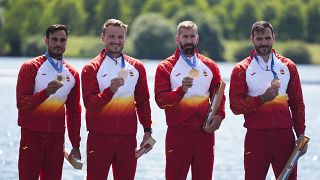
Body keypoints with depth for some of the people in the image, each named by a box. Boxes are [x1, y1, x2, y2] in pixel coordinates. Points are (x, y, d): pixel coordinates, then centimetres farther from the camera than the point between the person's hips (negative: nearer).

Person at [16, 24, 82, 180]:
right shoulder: (30, 68, -2)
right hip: (32, 136, -4)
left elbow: (74, 111, 15)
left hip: (56, 137, 4)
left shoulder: (72, 74, 11)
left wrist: (75, 144, 14)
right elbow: (21, 103, -9)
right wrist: (46, 92, -24)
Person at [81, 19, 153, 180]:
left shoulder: (136, 67, 10)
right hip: (100, 138, -3)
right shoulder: (92, 68, -1)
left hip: (127, 138, 3)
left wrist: (147, 130, 11)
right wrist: (110, 91, -25)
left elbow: (143, 102, 15)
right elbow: (89, 103, -10)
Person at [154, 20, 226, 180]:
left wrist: (219, 115, -2)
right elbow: (161, 100, -7)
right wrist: (181, 90, -22)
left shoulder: (210, 66, 12)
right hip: (178, 133, -3)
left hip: (205, 132, 3)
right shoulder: (166, 67, 1)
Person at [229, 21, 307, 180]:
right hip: (256, 136, -2)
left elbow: (297, 104, 13)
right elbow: (235, 106, -4)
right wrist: (262, 98, -16)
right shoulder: (241, 70, 3)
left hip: (284, 135, 2)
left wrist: (301, 134, 6)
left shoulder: (288, 66, 11)